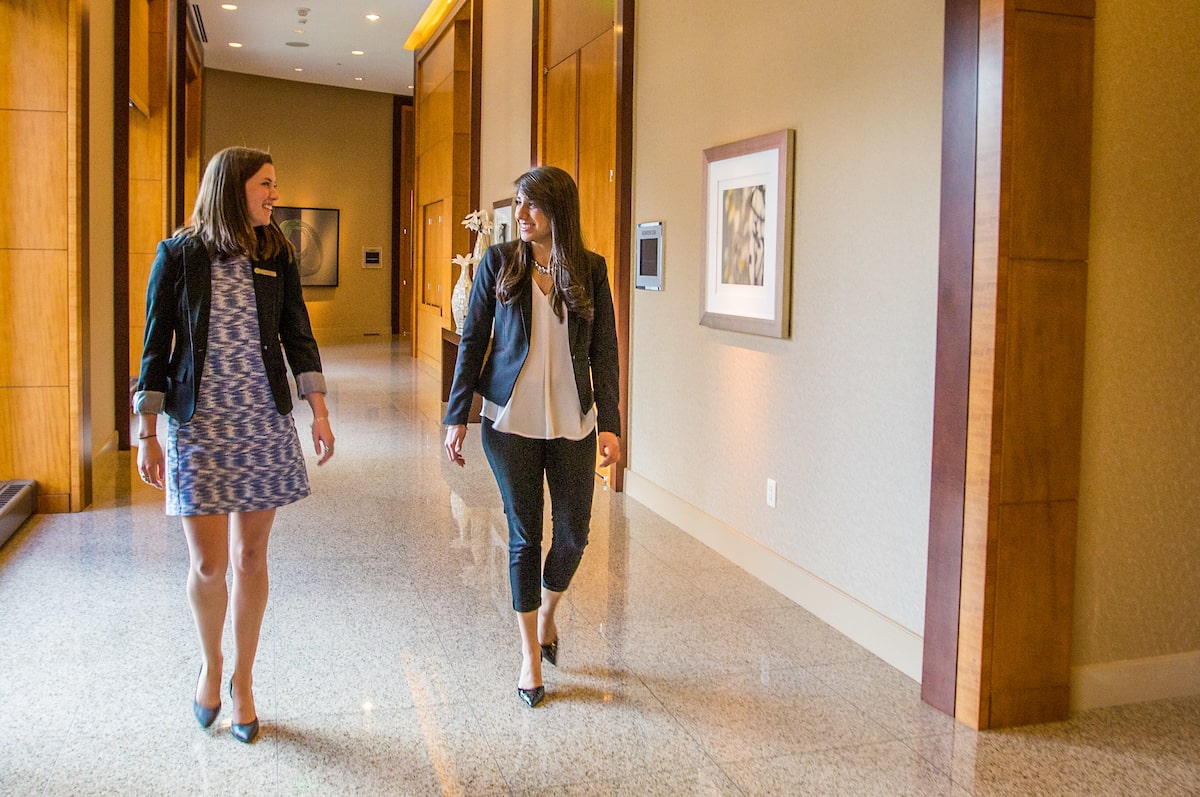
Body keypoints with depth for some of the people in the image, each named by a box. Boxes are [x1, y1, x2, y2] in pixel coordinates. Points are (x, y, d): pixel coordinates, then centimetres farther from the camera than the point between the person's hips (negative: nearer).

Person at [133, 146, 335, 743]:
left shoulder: (277, 256, 5)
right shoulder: (179, 255, -2)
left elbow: (298, 335, 8)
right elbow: (156, 345, 0)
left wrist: (319, 411, -1)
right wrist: (147, 433, -3)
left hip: (264, 424, 2)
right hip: (198, 425, -2)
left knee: (251, 558, 7)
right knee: (208, 564, -2)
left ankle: (242, 680, 25)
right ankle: (210, 663, 28)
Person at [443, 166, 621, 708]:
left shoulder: (591, 269, 2)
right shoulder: (498, 262, -1)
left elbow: (604, 351, 3)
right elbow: (472, 341, 1)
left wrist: (609, 423, -4)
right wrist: (457, 417, -3)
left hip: (572, 422, 1)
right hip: (510, 421, -1)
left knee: (573, 535, 6)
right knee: (524, 536, 5)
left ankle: (547, 615, 37)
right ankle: (530, 654, 20)